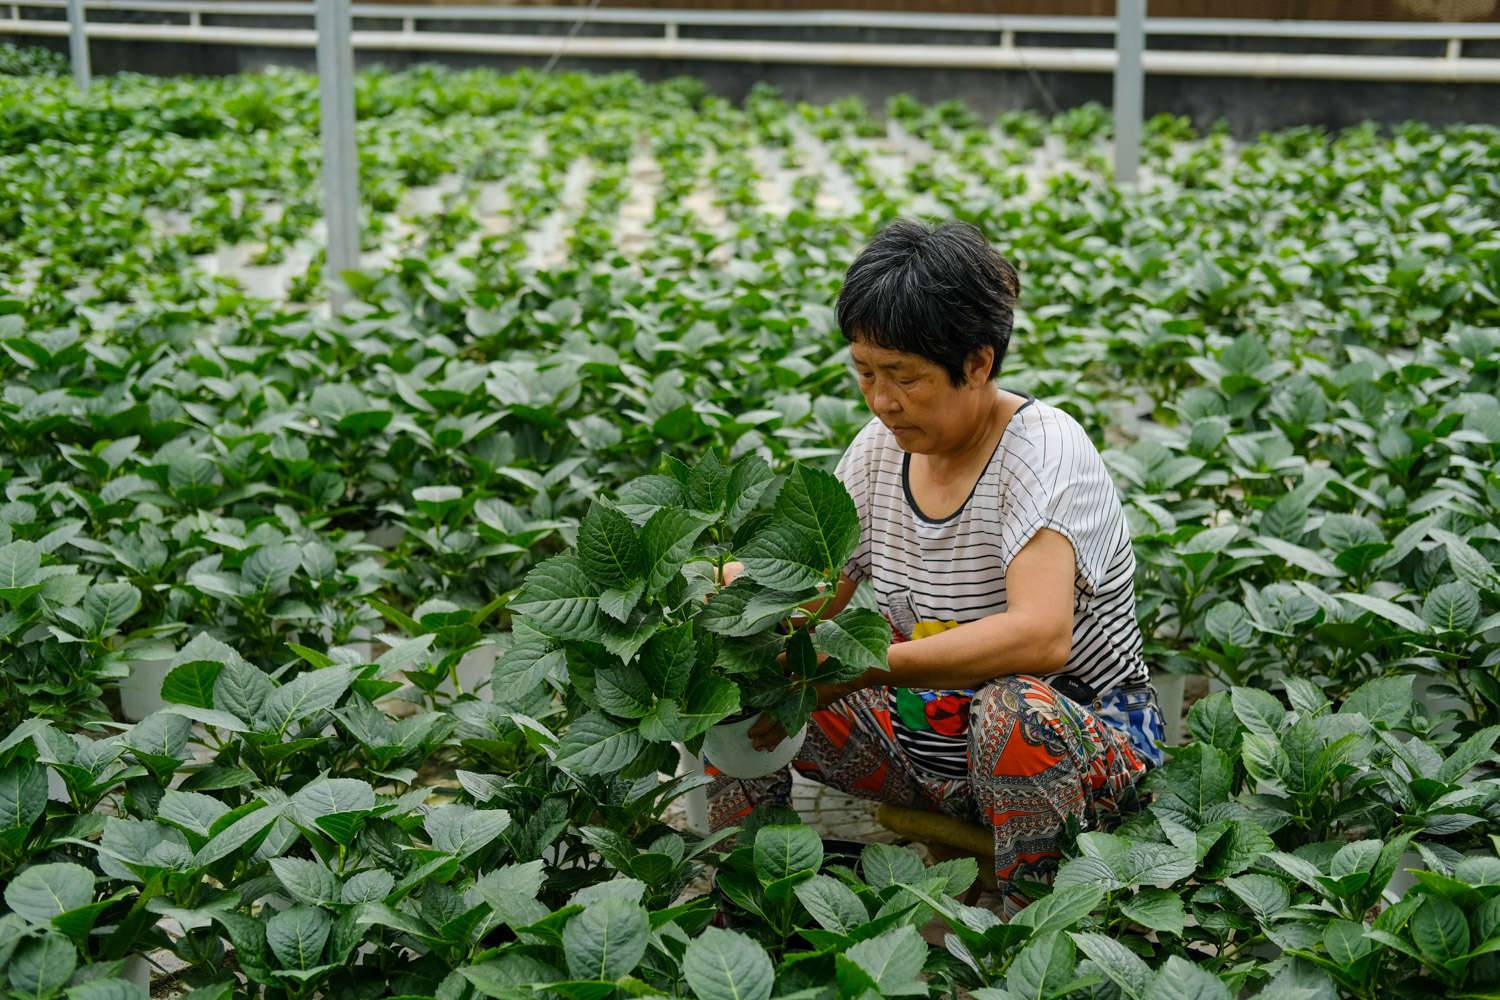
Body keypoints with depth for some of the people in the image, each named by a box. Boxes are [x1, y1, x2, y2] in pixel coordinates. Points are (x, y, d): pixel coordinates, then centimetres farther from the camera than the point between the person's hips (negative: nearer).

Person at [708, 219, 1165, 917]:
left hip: (1081, 744, -6)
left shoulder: (1042, 448, -21)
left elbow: (1040, 637, -36)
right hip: (928, 736, 6)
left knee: (1013, 705, -40)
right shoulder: (881, 448, 0)